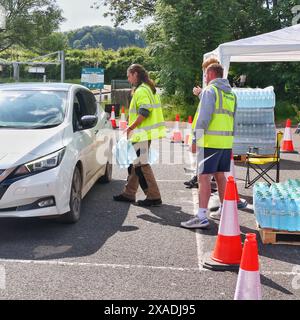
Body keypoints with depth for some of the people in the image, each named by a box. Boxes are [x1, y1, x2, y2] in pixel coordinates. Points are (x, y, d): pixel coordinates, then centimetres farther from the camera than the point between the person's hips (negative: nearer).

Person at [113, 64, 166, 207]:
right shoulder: (149, 89, 18)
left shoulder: (141, 90, -13)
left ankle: (154, 197, -3)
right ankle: (129, 193, 25)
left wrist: (130, 128, -17)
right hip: (143, 133, 11)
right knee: (134, 163, 16)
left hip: (142, 133, -11)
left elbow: (144, 112, -23)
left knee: (142, 165, -7)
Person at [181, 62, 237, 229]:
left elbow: (204, 117, -15)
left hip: (210, 141, -8)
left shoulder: (210, 90, -7)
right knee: (220, 176, 18)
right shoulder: (231, 93, 17)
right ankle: (224, 210, 27)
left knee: (204, 177, -7)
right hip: (226, 141, 8)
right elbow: (232, 118, 19)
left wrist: (197, 139, -13)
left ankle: (202, 217, -10)